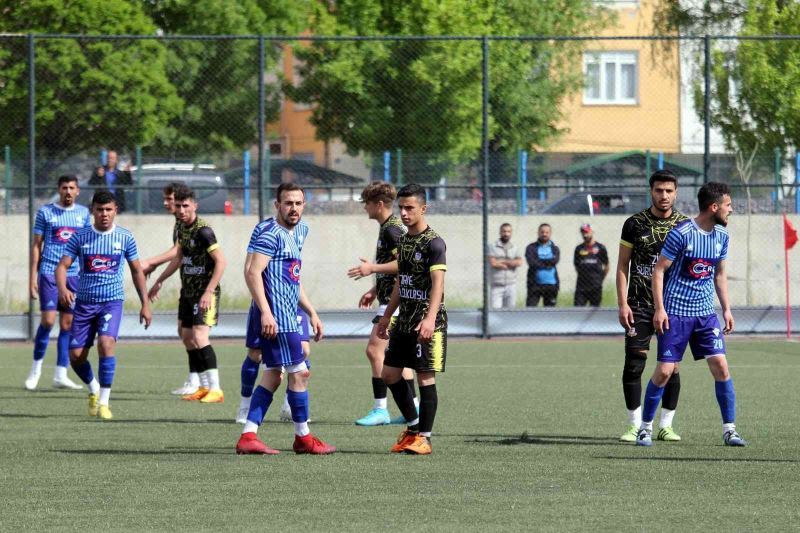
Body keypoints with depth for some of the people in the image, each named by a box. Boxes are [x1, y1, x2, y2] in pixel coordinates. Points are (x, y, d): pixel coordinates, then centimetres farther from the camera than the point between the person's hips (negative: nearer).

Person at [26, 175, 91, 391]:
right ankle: (37, 365, 7)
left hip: (74, 276, 3)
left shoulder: (83, 213, 9)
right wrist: (33, 277, -2)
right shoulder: (45, 212, 1)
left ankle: (61, 375, 7)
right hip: (49, 273, -3)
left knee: (67, 324, 2)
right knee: (48, 320, -12)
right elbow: (36, 246, 3)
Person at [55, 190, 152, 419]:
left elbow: (137, 271, 10)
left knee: (106, 342, -25)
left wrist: (145, 304, 7)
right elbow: (62, 265, -2)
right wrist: (62, 288, -23)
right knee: (76, 355, -1)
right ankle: (94, 390, 29)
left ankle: (103, 401, -18)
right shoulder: (80, 237, 0)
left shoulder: (125, 237, 1)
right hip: (84, 302, 2)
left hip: (112, 300, -2)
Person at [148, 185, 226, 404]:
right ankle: (204, 387, 19)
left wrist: (209, 292, -28)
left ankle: (216, 390, -14)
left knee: (199, 337, -17)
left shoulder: (203, 231, -19)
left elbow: (220, 261, -23)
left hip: (204, 293, -9)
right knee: (187, 337, 10)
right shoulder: (182, 227, 8)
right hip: (188, 291, 9)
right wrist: (159, 282, 27)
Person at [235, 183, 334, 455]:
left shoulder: (294, 233, 19)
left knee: (273, 376, 9)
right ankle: (303, 438, 8)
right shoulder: (271, 234, -12)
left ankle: (248, 436, 7)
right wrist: (265, 312, -28)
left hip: (286, 316, 10)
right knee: (299, 372, -3)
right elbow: (252, 272, -22)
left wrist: (312, 313, 26)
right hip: (276, 317, -10)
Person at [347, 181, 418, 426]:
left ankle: (380, 410, -13)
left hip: (394, 300, -11)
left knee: (374, 349, -13)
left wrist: (373, 268, -20)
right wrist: (374, 291, 26)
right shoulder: (388, 227, 18)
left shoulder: (392, 228, -14)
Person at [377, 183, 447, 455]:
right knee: (390, 373, 9)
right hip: (405, 320, 9)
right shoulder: (404, 241, 14)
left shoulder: (433, 242, -12)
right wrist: (386, 317, 26)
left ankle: (424, 438, 1)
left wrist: (430, 318, -34)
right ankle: (413, 427, 23)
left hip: (427, 323, -9)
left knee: (425, 377, -5)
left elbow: (438, 282, -22)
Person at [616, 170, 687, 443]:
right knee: (634, 364, -5)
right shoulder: (635, 223, 1)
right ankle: (634, 425, 4)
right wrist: (622, 303, -4)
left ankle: (666, 425, 10)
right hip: (640, 306, -1)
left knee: (671, 366, 1)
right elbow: (623, 264, 4)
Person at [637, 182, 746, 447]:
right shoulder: (681, 234, -14)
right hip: (675, 313, -5)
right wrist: (659, 308, -14)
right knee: (664, 370, -6)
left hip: (705, 313, 5)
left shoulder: (722, 235, 5)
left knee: (720, 366, -6)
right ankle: (645, 427, 10)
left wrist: (727, 308, 14)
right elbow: (659, 270, -9)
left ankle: (730, 429, 2)